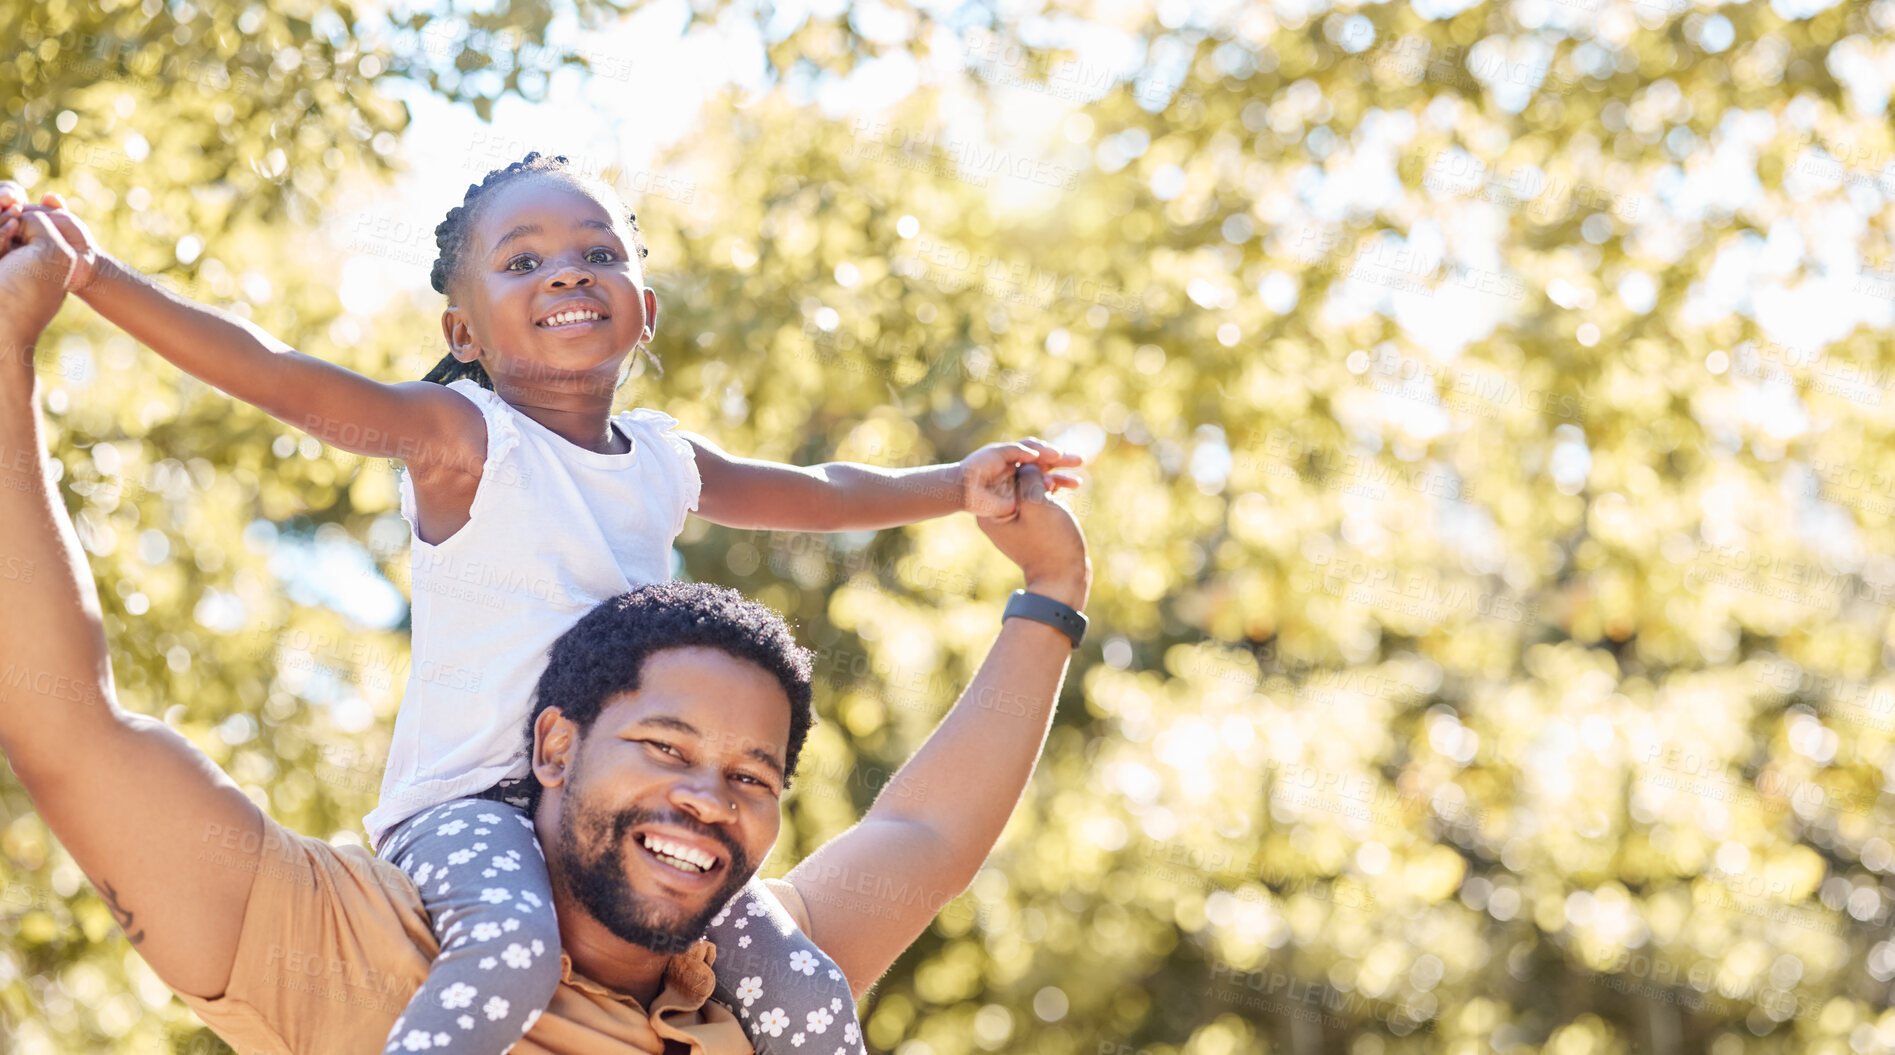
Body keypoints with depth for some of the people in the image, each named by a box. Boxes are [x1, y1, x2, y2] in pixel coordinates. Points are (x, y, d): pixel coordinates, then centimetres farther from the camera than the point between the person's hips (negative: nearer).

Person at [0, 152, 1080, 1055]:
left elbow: (813, 493, 33)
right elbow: (273, 372, -18)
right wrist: (91, 274, -27)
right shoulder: (463, 438, -6)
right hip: (466, 800, -6)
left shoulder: (666, 459, 14)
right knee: (514, 949, -39)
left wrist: (955, 486, 27)